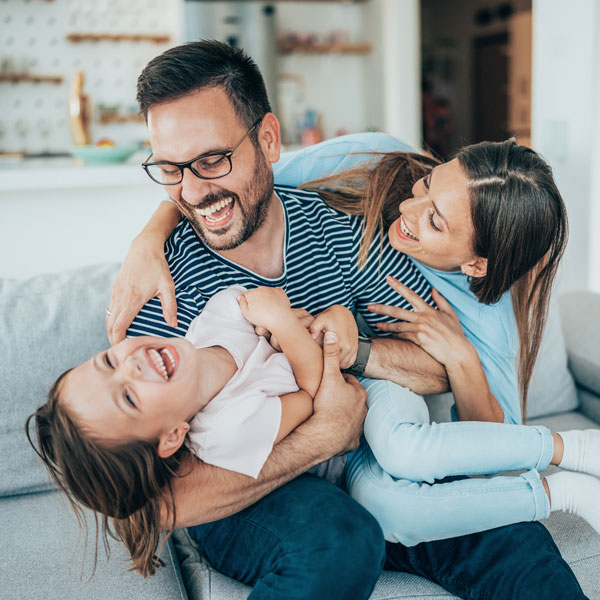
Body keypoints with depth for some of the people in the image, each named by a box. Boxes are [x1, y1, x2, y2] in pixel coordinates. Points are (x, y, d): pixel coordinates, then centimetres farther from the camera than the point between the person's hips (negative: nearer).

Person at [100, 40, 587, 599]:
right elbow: (167, 499, -24)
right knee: (338, 540, -33)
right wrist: (325, 432, -28)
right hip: (239, 504, -2)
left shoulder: (337, 227, -7)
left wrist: (353, 349, -23)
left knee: (511, 539, -17)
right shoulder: (160, 282, -17)